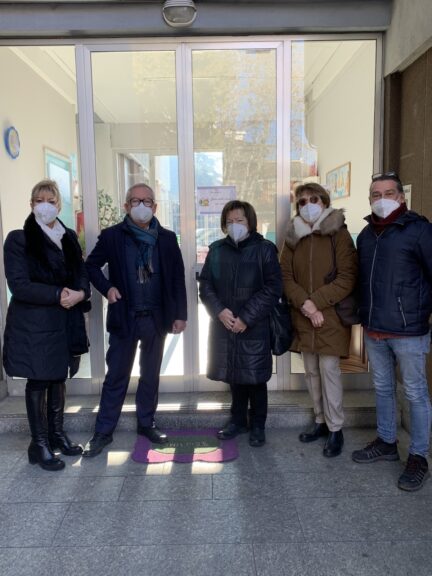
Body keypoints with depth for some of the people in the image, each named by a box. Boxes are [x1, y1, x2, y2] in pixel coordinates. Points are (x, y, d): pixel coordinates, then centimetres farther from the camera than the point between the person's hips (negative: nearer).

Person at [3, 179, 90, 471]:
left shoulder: (69, 237, 10)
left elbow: (82, 273, 9)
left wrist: (80, 293, -13)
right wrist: (58, 294, -21)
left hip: (66, 322, 5)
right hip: (34, 324, -4)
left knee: (59, 378, 14)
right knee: (38, 382, 5)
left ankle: (57, 433, 29)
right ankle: (40, 444, 18)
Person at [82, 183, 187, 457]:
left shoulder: (167, 238, 2)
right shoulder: (112, 236, -2)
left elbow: (178, 278, 4)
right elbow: (92, 265, 8)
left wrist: (180, 314, 0)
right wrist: (107, 287, -10)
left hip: (157, 318, 2)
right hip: (124, 317, -1)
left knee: (151, 374, 13)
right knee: (116, 376, 6)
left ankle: (147, 423, 30)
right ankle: (103, 432, 19)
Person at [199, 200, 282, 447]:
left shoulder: (265, 249, -3)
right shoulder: (217, 250, 7)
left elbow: (273, 288, -9)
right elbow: (205, 285, 6)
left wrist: (246, 318, -14)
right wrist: (219, 310, -12)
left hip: (255, 328, -3)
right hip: (224, 326, 3)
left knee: (255, 377, 6)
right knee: (234, 375, 14)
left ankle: (258, 425, 25)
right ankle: (238, 420, 33)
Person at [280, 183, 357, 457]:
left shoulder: (339, 234, -4)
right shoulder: (293, 237, 8)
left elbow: (347, 278, -10)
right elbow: (286, 276, 3)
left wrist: (316, 302, -17)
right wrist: (305, 304, -13)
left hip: (331, 316, -4)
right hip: (303, 318, 5)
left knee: (329, 370, -2)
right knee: (312, 371, 12)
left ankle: (336, 429, 14)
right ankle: (321, 421, 28)